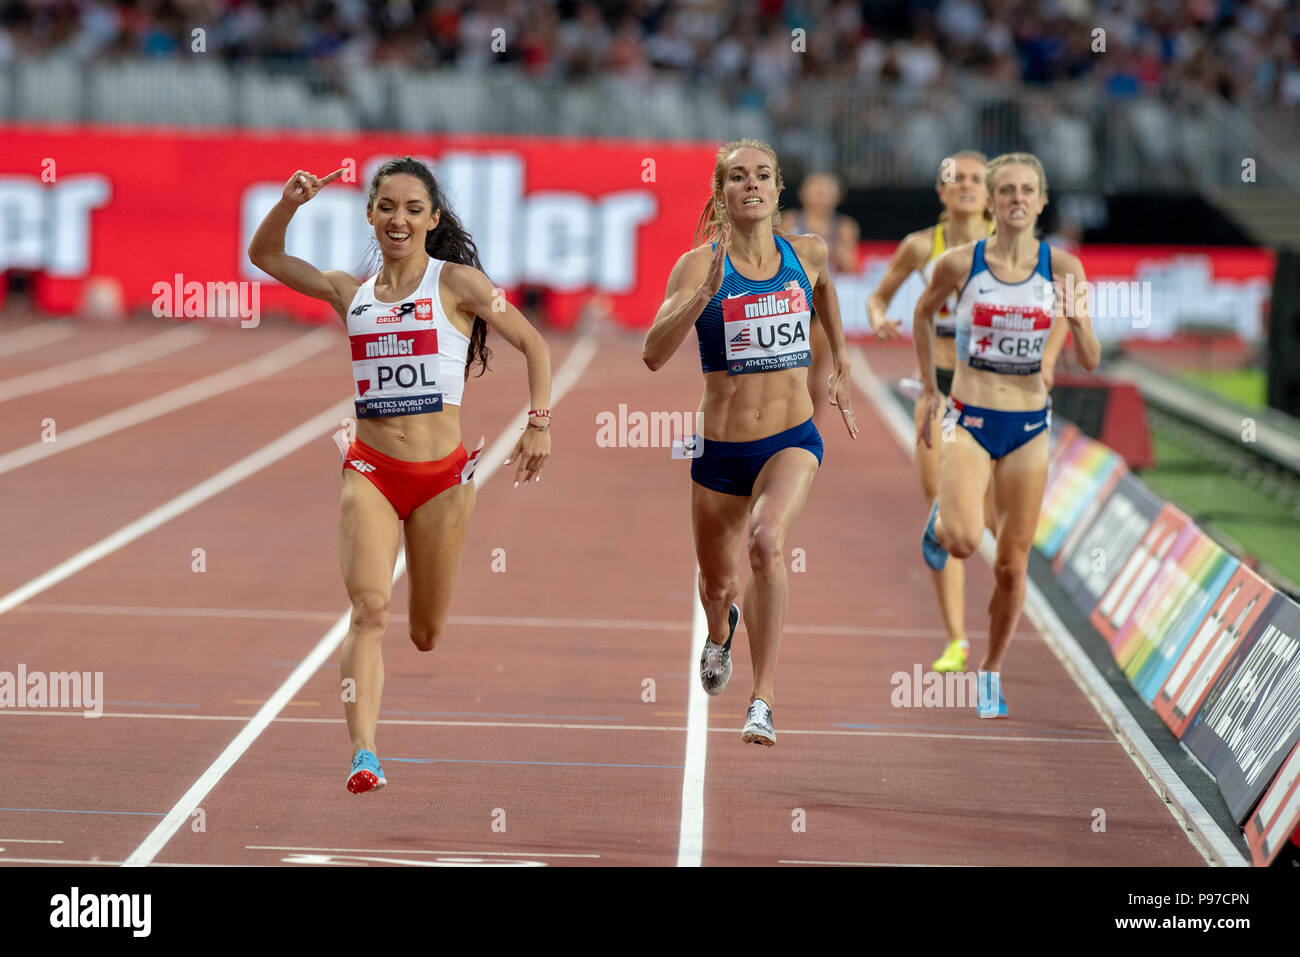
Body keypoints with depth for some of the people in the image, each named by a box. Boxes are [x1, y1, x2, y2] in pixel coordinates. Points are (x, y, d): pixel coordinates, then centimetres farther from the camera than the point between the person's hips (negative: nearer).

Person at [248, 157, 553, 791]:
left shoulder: (456, 282, 2)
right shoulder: (350, 293, 11)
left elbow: (533, 344, 7)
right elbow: (263, 254, 20)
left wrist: (539, 422, -3)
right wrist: (290, 202, 2)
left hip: (443, 476, -1)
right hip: (371, 471, 1)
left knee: (428, 635, 6)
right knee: (369, 608, -20)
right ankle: (363, 756, -28)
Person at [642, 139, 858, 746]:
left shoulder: (808, 254, -1)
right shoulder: (700, 264, -10)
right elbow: (653, 354, -23)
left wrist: (840, 364, 30)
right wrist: (705, 293, -35)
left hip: (792, 441, 0)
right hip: (721, 447, 0)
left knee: (767, 541, -30)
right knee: (717, 583, 17)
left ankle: (763, 703, -26)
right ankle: (721, 629, 57)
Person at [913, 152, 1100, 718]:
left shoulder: (1062, 268, -5)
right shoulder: (960, 264, -7)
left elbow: (1090, 362, -5)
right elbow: (923, 314, 14)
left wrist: (1078, 319, -25)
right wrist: (929, 389, 11)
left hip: (1029, 427, 2)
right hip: (969, 421, -2)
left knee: (1011, 566, 6)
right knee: (963, 539, -24)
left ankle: (991, 674, 26)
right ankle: (940, 522, 13)